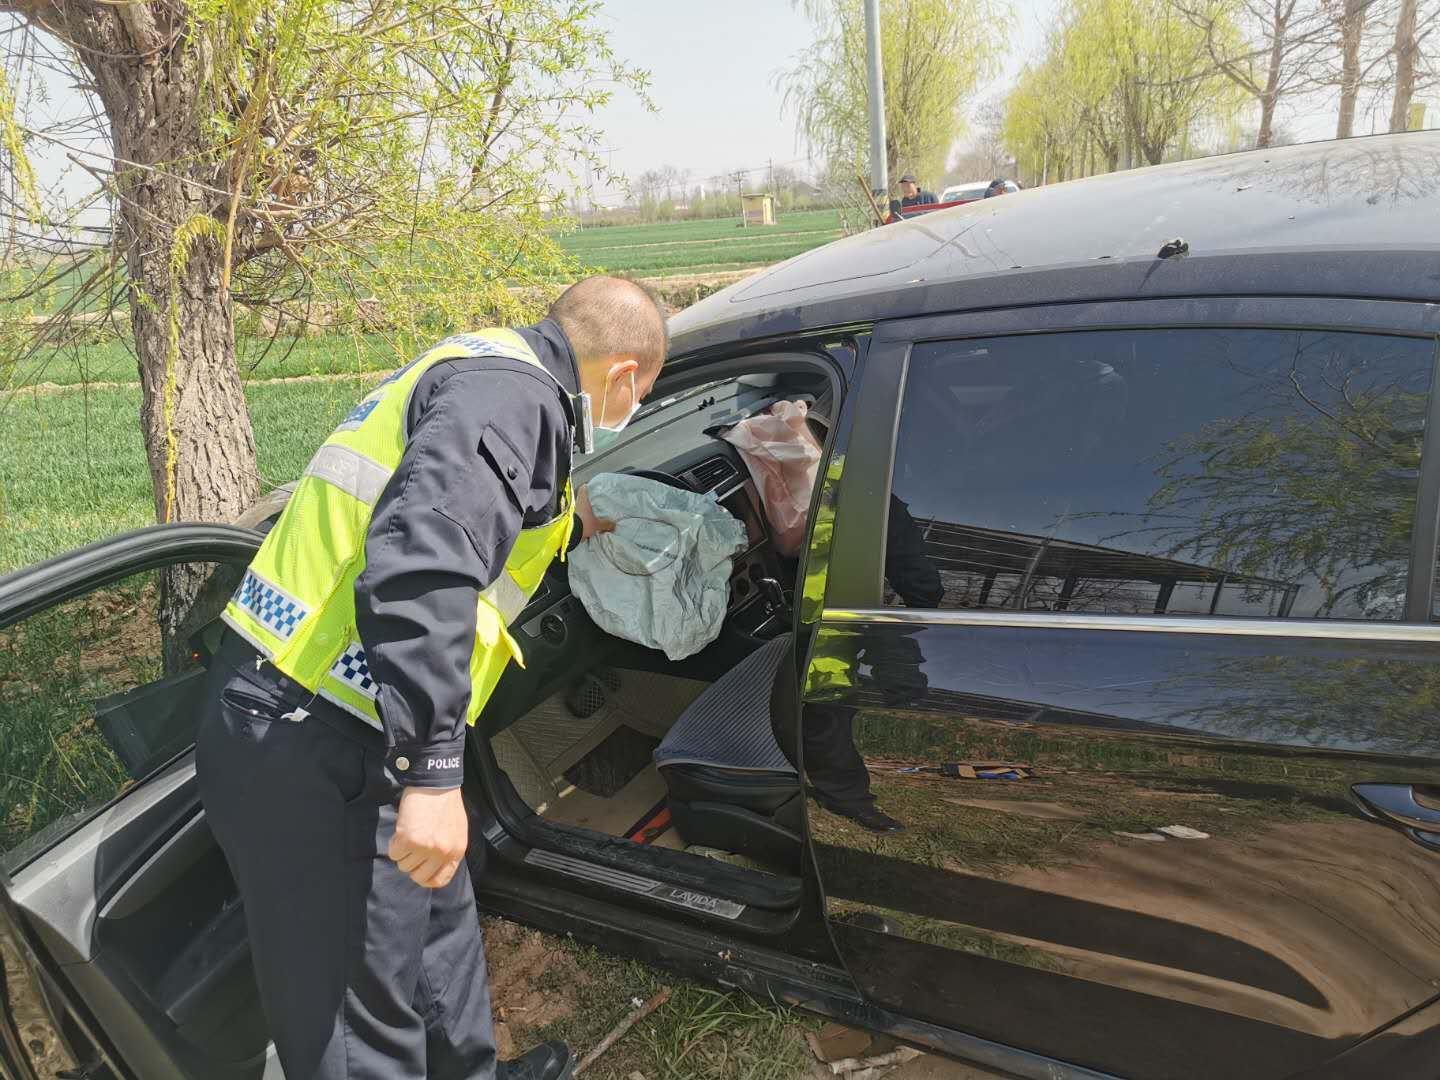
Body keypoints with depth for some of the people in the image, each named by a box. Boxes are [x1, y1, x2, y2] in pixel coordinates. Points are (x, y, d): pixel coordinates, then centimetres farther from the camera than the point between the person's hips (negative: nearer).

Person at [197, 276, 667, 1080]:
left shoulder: (482, 368, 13)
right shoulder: (513, 393, -18)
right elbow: (421, 566, -32)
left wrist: (569, 524, 43)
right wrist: (431, 771, -32)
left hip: (299, 720, 10)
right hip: (311, 751, -10)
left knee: (439, 919, 27)